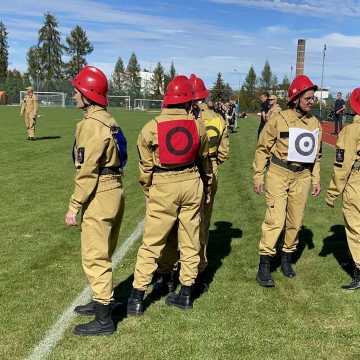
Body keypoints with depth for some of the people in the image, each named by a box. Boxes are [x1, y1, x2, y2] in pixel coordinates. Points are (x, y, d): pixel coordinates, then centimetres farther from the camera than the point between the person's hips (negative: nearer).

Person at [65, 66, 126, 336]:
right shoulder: (108, 120, 12)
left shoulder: (91, 124, -17)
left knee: (94, 257, -2)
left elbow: (87, 171, -21)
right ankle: (102, 301, 37)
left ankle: (104, 320, 8)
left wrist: (74, 206, -16)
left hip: (100, 195, -10)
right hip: (115, 191, 10)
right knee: (103, 253, 21)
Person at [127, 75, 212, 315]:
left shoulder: (150, 128, -7)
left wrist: (147, 191, 14)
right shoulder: (197, 127, 0)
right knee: (190, 241, 13)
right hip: (192, 183, 2)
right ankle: (186, 294, 24)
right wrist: (207, 186, 28)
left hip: (163, 187, -2)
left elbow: (146, 166, -1)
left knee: (151, 243, 6)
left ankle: (137, 297, 9)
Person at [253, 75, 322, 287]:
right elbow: (263, 149, -4)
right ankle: (264, 267, -1)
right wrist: (258, 176, -6)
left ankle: (287, 258, 31)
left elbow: (316, 155, 17)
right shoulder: (279, 120, -8)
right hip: (279, 174, -5)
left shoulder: (315, 123, 9)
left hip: (302, 177, 5)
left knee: (295, 221, 12)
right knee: (275, 219, -10)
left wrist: (316, 180, 13)